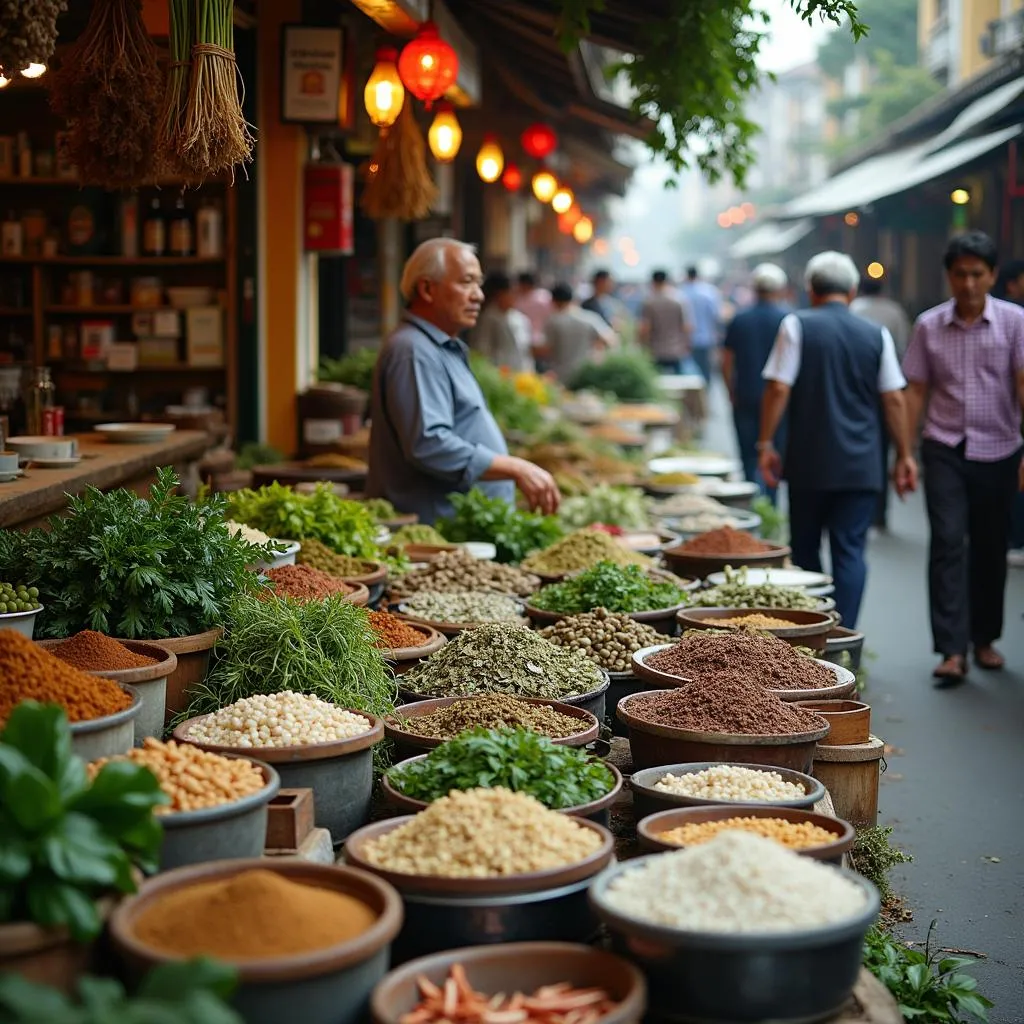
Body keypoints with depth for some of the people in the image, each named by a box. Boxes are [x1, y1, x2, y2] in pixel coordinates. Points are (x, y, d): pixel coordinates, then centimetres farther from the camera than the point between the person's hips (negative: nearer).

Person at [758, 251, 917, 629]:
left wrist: (766, 444, -2)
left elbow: (778, 388, -8)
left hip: (809, 462, -1)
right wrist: (904, 455, 12)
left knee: (805, 549, 12)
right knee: (850, 551, 3)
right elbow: (894, 400, 5)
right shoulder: (877, 335, 5)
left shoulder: (797, 325, -2)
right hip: (862, 466, 1)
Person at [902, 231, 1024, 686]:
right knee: (947, 544, -8)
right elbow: (916, 392, 6)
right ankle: (952, 650, -9)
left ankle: (984, 638, 26)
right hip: (945, 450, 0)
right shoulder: (928, 326, 3)